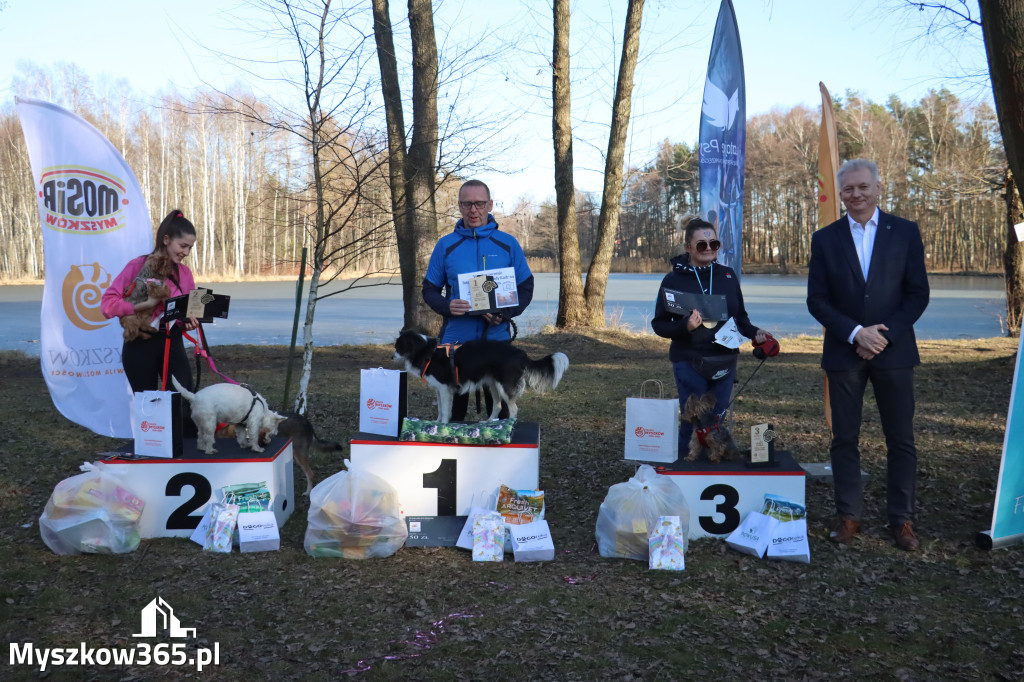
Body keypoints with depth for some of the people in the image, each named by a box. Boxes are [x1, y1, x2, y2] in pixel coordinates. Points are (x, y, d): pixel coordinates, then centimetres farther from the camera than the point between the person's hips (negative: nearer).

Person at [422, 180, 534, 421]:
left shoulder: (508, 244, 3)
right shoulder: (446, 245, 4)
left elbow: (526, 289, 5)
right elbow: (429, 290, 7)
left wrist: (505, 313, -14)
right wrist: (447, 306, -15)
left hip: (497, 339, 0)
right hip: (455, 339, 0)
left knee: (499, 409, 8)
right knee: (453, 408, 9)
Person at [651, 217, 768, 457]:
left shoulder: (727, 275, 7)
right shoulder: (674, 280, -3)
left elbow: (740, 316, 16)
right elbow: (659, 324, -2)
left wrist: (754, 332, -4)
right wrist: (685, 327, -20)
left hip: (724, 362, 4)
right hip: (689, 363, -3)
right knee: (692, 423, -2)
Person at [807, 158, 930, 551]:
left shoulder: (905, 232, 3)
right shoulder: (825, 239, 4)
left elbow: (918, 293, 1)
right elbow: (817, 300, 1)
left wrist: (885, 334, -11)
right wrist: (855, 333, -12)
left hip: (893, 352, 0)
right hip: (844, 354, 1)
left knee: (901, 440, 4)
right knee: (844, 440, 5)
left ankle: (901, 519, 14)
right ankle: (848, 516, 15)